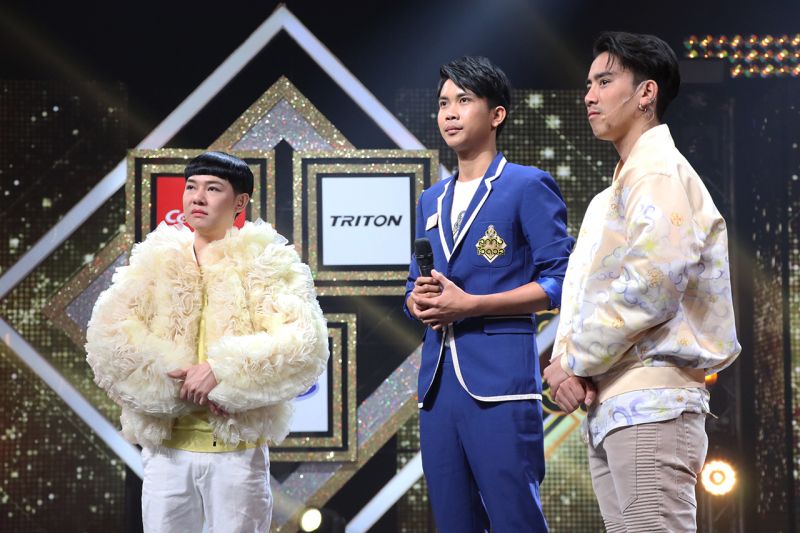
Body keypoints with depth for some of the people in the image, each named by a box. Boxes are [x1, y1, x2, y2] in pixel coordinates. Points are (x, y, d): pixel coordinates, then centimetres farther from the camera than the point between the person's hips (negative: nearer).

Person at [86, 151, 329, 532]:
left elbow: (303, 345, -13)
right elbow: (109, 336, -4)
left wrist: (221, 372, -21)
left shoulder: (266, 263, 0)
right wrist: (177, 379, -16)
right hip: (165, 447, 3)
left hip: (238, 450, -2)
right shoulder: (156, 260, 8)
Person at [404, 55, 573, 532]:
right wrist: (419, 299, -2)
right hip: (437, 381, 7)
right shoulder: (432, 201, 20)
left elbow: (559, 281, -8)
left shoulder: (527, 186, -1)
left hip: (500, 377, -7)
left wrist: (469, 304, -15)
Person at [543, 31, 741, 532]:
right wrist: (568, 363, 0)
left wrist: (575, 361, -10)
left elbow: (650, 287, -19)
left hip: (649, 402, -9)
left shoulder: (659, 171, -7)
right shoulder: (619, 189, 23)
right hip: (613, 406, 9)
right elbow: (588, 291, 19)